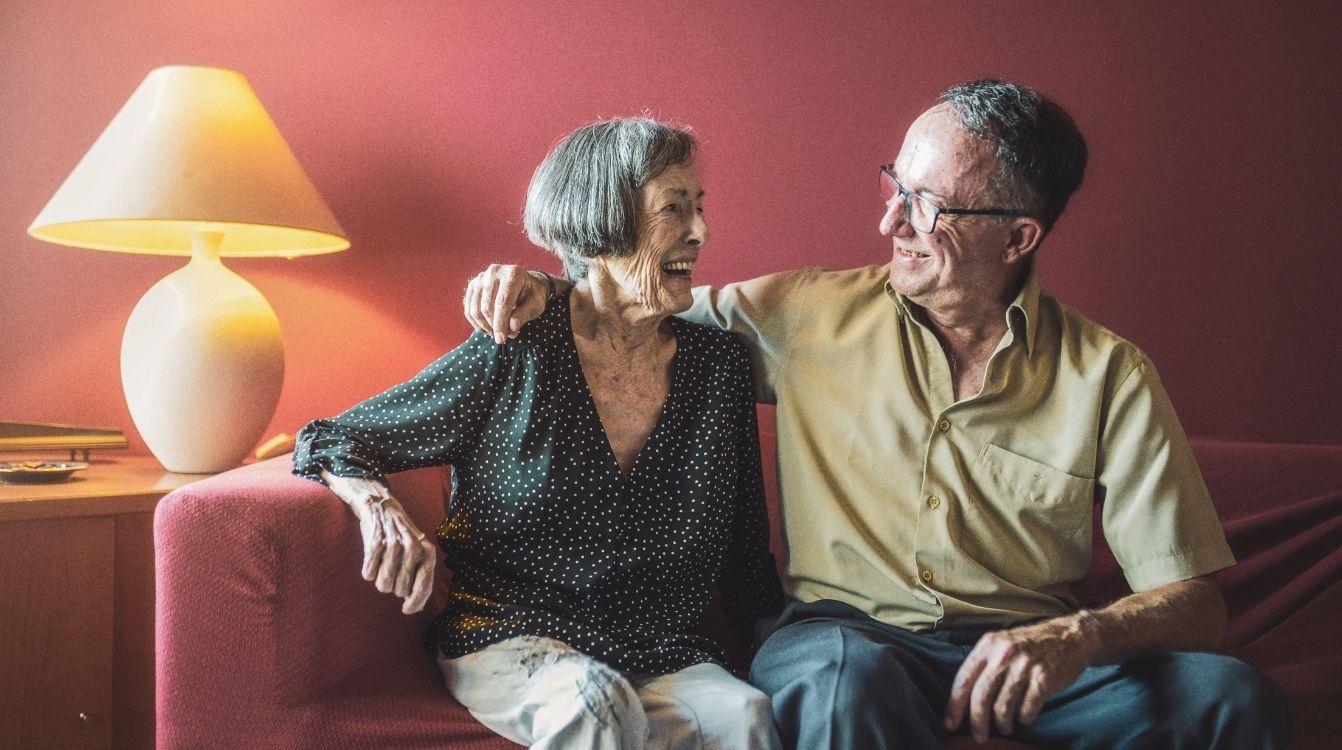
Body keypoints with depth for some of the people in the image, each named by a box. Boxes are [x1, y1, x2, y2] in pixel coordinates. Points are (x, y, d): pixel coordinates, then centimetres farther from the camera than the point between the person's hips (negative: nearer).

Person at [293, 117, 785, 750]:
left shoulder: (720, 363, 4)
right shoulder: (513, 358, -6)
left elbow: (747, 563, 12)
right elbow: (328, 441, 1)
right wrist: (380, 508, -20)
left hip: (662, 655, 2)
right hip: (509, 642, -2)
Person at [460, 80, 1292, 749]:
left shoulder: (1111, 377, 1)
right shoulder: (808, 314, 4)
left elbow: (1195, 599, -1)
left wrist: (1078, 638, -22)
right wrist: (537, 288, -3)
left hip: (1025, 657, 2)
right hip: (848, 633, -1)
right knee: (844, 678, -38)